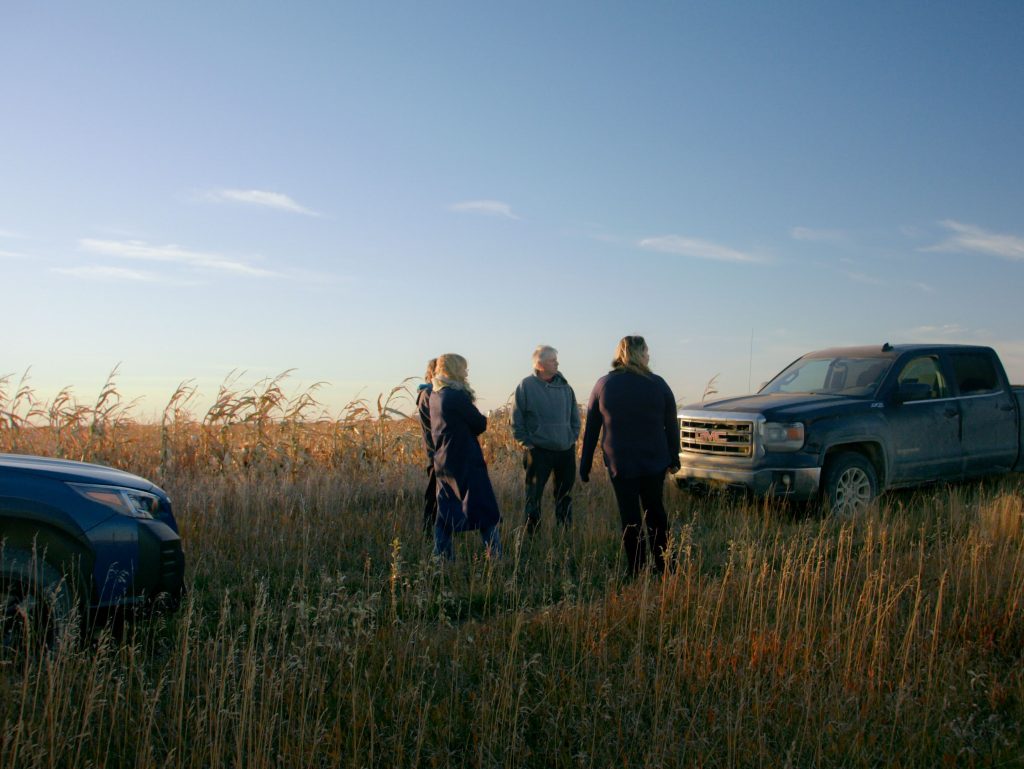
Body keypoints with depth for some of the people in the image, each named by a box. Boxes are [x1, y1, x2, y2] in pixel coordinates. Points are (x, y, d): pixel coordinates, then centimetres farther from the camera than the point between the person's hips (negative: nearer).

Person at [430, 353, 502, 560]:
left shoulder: (434, 396, 9)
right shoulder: (457, 396, -16)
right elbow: (480, 423, -10)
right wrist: (476, 423, 8)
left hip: (443, 462, 8)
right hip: (466, 462, -8)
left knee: (445, 514, 11)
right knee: (486, 512, 2)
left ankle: (442, 559, 11)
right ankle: (496, 558, 4)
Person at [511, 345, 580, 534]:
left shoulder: (564, 386, 6)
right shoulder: (526, 386, -7)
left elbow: (575, 415, 16)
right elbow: (516, 420, -4)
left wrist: (573, 438, 8)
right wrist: (526, 445, -6)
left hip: (566, 451, 4)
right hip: (539, 452, -4)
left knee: (565, 496, 12)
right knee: (533, 496, 0)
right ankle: (531, 534, 9)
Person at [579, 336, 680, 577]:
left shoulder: (604, 384, -3)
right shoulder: (658, 384, -4)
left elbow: (591, 428, -1)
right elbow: (671, 425, 3)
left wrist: (585, 464, 5)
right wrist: (673, 457, 14)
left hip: (620, 464, -1)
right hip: (655, 462, 1)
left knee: (630, 519, 7)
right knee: (655, 512, 18)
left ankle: (636, 572, 11)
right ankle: (663, 565, 23)